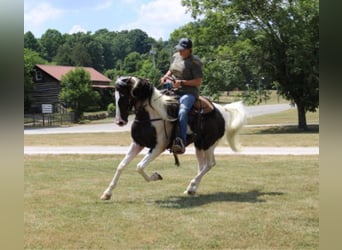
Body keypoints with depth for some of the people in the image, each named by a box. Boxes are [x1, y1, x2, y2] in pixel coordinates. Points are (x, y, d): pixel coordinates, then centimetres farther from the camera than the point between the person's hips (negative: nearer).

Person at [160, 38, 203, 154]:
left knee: (182, 111, -34)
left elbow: (198, 81, -12)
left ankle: (181, 142, -39)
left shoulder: (194, 62, -9)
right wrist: (166, 76, 4)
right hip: (173, 90, 8)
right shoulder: (175, 57, 12)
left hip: (189, 92, -8)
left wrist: (182, 82, -21)